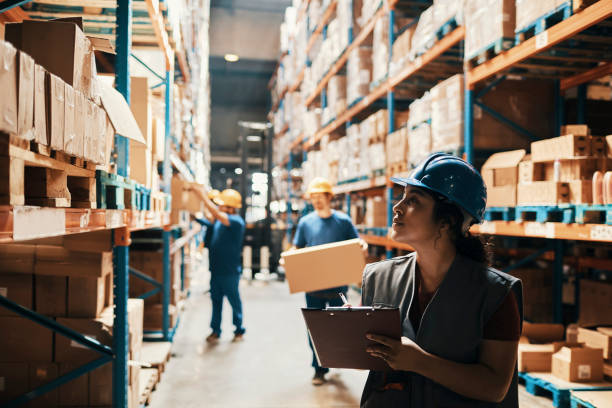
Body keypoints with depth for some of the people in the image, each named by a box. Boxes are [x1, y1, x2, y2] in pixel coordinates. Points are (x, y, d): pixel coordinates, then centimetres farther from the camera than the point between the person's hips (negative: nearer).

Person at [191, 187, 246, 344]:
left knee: (234, 301, 7)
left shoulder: (236, 221, -17)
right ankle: (215, 331, 19)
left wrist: (203, 196, -26)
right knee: (216, 300, 10)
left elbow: (216, 214, -28)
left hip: (230, 272, -7)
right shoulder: (219, 220, 9)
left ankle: (239, 330, 22)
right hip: (216, 269, 7)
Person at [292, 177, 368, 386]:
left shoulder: (343, 220, -1)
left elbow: (357, 244, 6)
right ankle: (319, 369, 19)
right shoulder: (306, 222, 4)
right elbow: (296, 249, 10)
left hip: (337, 285, -1)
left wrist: (363, 246, -17)